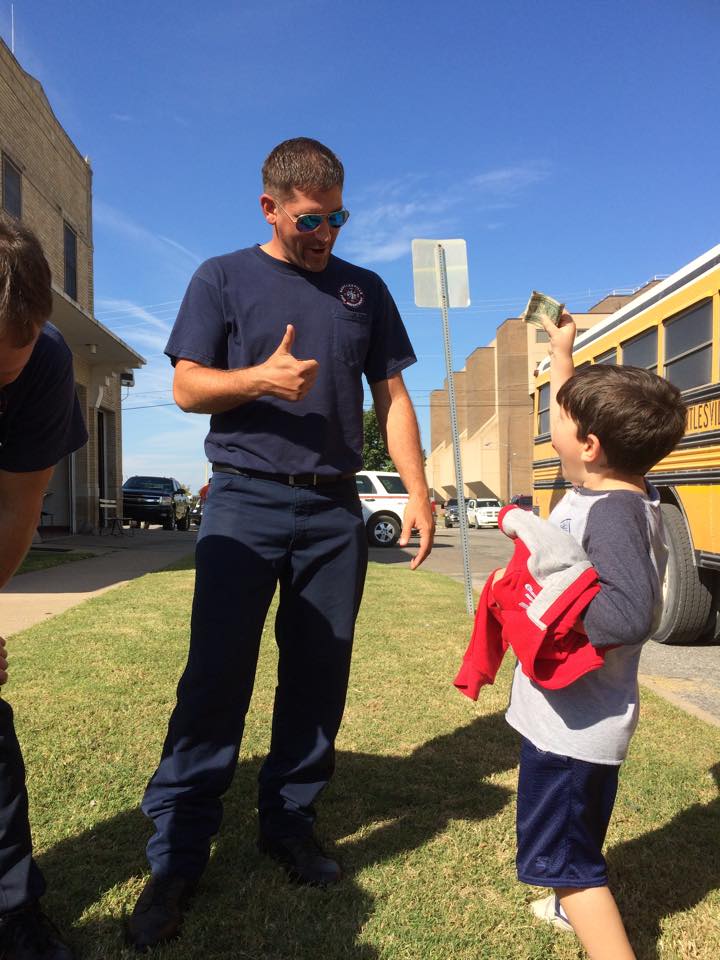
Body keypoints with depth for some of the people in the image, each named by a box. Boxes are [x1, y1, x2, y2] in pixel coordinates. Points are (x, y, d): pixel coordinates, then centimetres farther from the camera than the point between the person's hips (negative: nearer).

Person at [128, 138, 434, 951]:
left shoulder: (365, 290, 14)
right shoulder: (223, 278, 7)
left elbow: (391, 397, 12)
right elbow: (187, 386, 3)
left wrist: (416, 488, 2)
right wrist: (262, 377, -16)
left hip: (335, 511, 3)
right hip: (245, 500, -2)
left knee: (319, 677, 7)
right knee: (216, 678, -3)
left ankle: (289, 824, 24)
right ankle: (175, 857, 10)